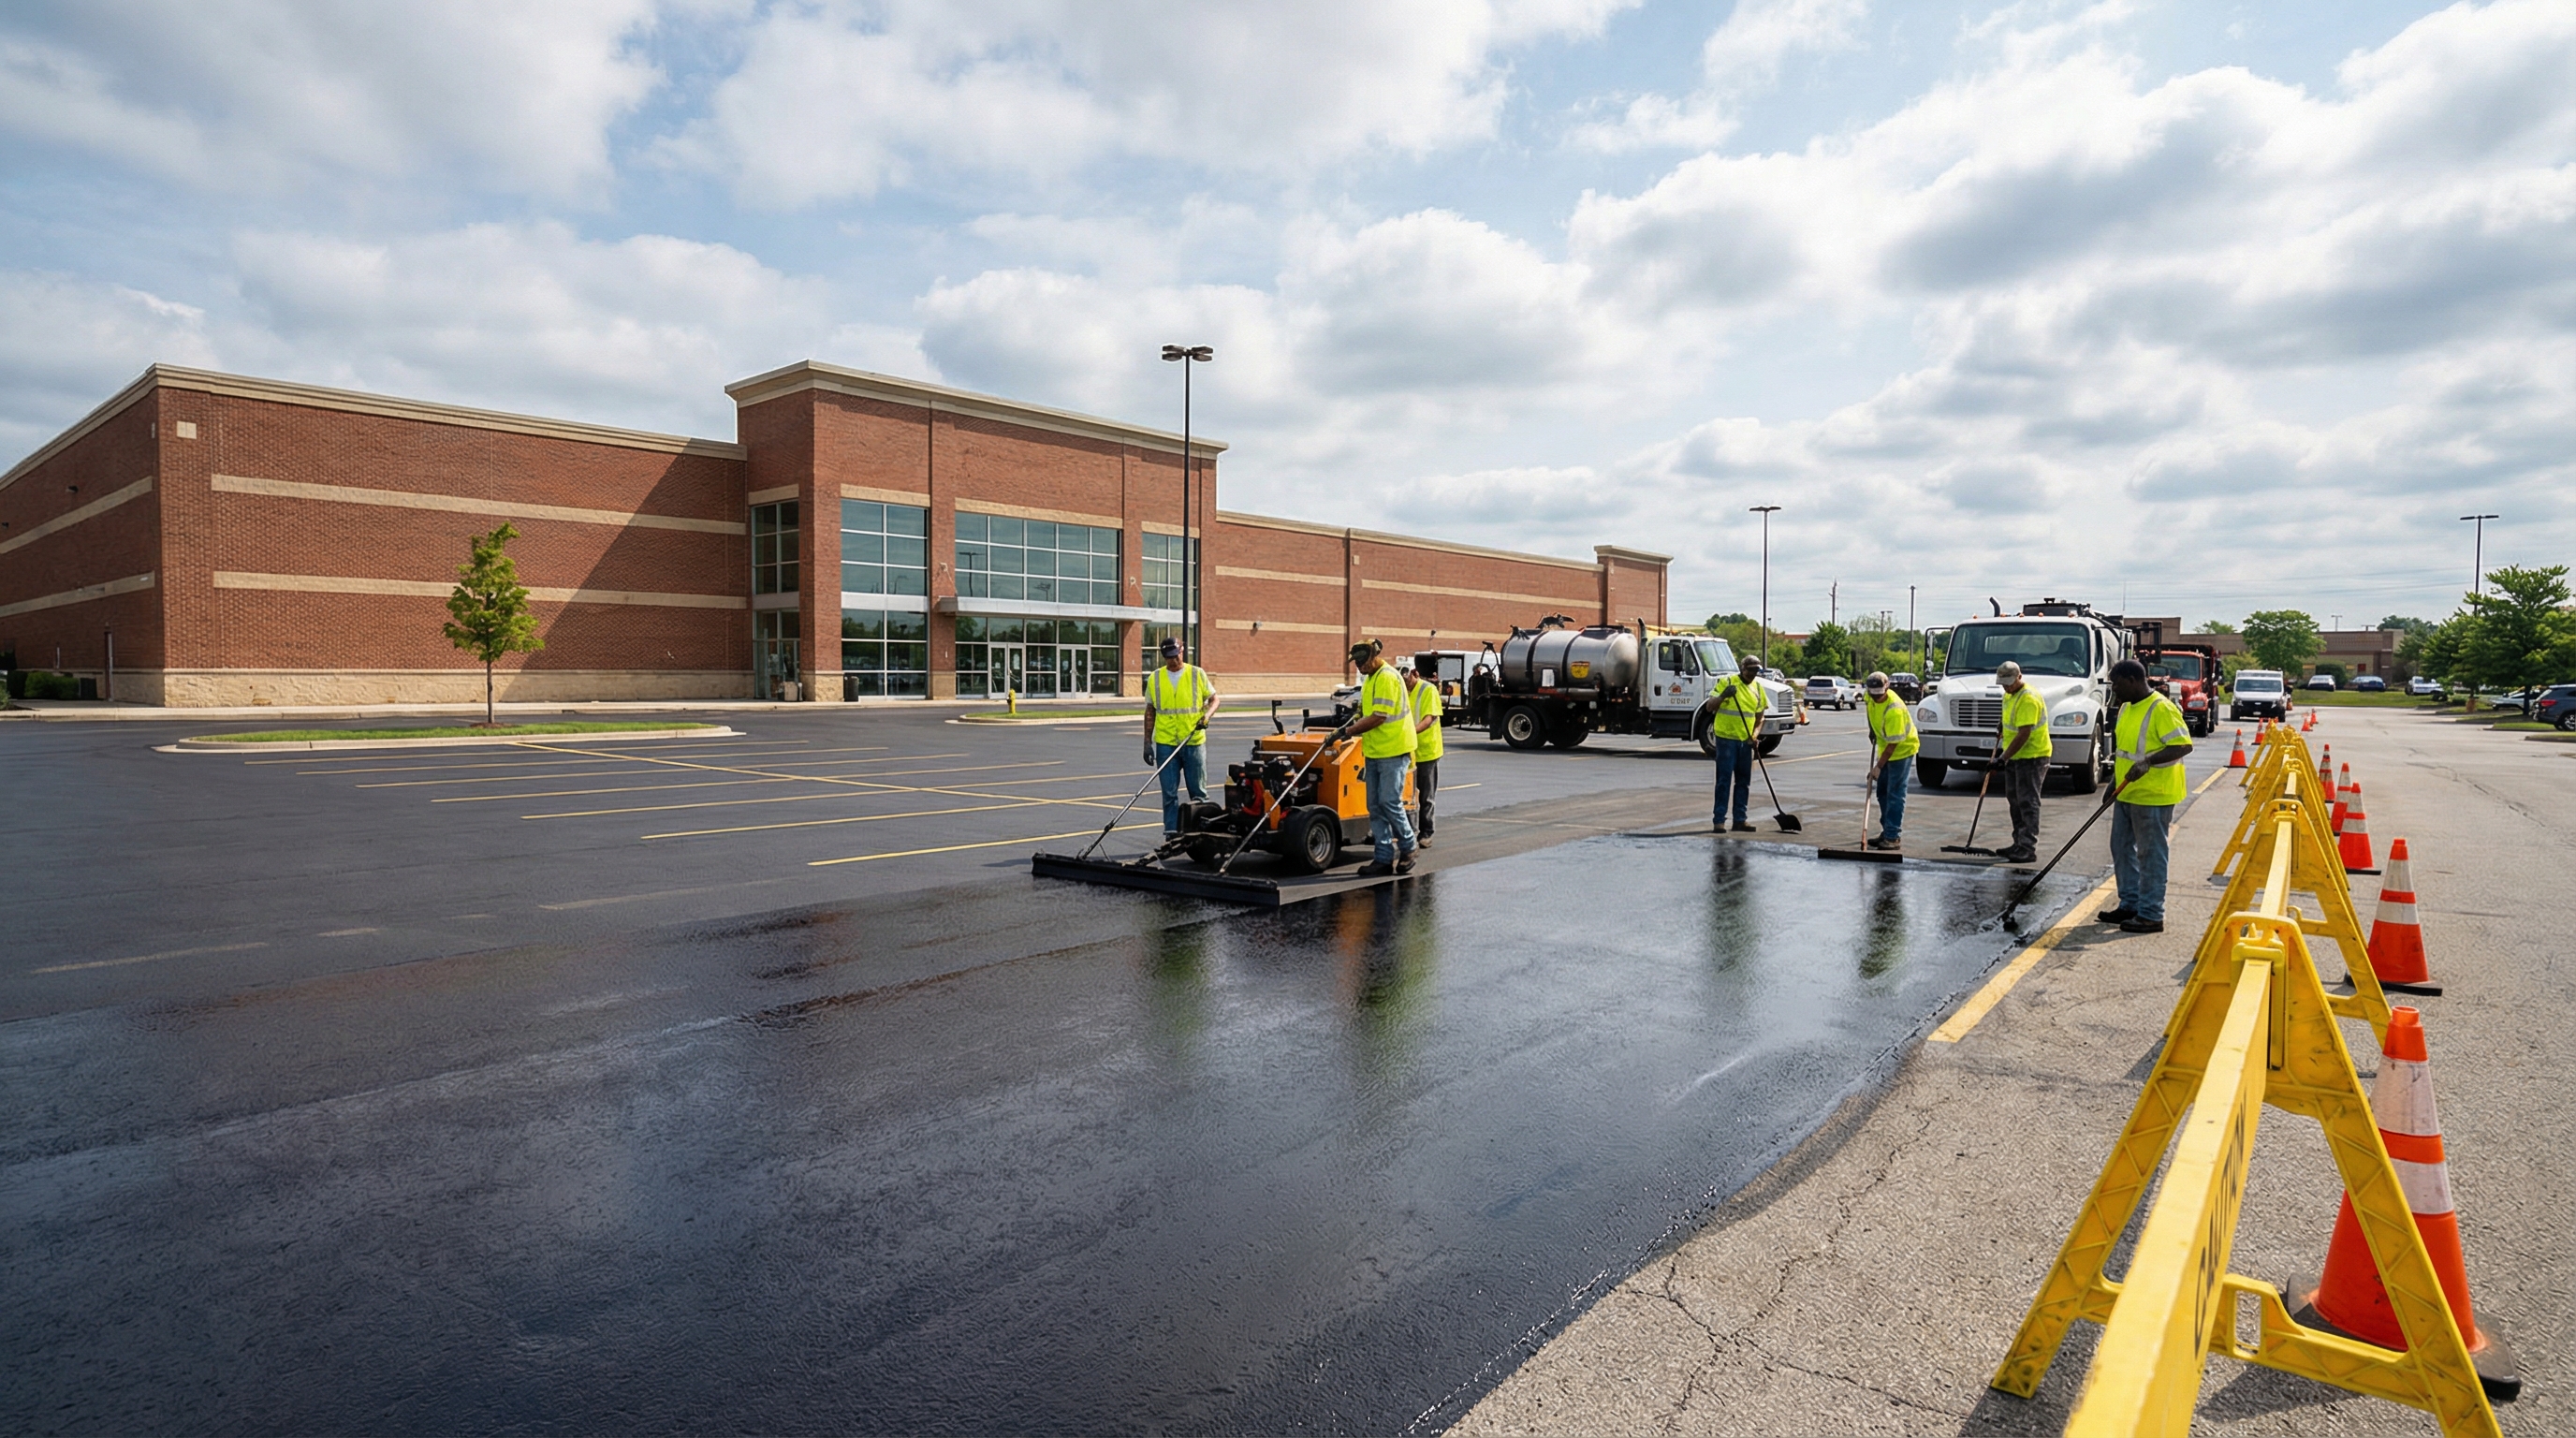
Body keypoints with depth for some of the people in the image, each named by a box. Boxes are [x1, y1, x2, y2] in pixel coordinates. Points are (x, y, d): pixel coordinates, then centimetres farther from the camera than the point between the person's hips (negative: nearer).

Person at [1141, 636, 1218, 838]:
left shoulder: (1197, 674, 2)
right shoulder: (1155, 678, 6)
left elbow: (1214, 699, 7)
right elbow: (1150, 711, 10)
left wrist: (1207, 715, -14)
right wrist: (1147, 742, 6)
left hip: (1194, 742, -1)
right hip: (1165, 744, 1)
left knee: (1198, 791, 5)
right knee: (1169, 792, 3)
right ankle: (1172, 833, 9)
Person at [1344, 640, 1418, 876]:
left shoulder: (1387, 677, -15)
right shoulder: (1370, 679, 17)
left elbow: (1378, 717, -22)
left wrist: (1348, 731, -18)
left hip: (1393, 750, -10)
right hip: (1374, 752, 10)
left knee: (1389, 802, -9)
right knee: (1375, 806, 6)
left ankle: (1407, 848, 9)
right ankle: (1384, 858, 10)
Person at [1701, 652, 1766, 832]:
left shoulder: (1758, 688, 10)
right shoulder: (1726, 682, -6)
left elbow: (1759, 717, 16)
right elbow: (1709, 707, -9)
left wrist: (1755, 734, -1)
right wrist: (1723, 696, -27)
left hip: (1745, 741, 6)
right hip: (1726, 738, -6)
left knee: (1744, 781, 9)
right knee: (1724, 780, -7)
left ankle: (1740, 819, 16)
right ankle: (1718, 820, -4)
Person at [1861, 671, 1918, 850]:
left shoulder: (1894, 710, -33)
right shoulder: (1871, 697, -10)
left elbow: (1893, 743, -29)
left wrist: (1878, 767, -27)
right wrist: (1873, 731, 18)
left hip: (1901, 749, -8)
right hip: (1885, 747, 8)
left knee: (1895, 794, -10)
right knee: (1882, 791, 12)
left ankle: (1893, 837, -7)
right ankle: (1887, 832, 21)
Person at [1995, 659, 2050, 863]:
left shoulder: (2028, 699, -22)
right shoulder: (2009, 696, 10)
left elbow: (2024, 734, -26)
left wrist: (2004, 757, -24)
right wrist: (2002, 748, 18)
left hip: (2032, 757, -10)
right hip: (2015, 757, 10)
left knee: (2027, 803, -9)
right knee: (2015, 801, 13)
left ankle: (2028, 848, -7)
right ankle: (2019, 844, 21)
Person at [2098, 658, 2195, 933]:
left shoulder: (2161, 709, -16)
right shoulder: (2127, 708, 12)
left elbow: (2183, 745, -22)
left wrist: (2148, 762, -32)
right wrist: (2115, 782, 19)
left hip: (2153, 797, -9)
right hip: (2127, 794, 9)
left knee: (2150, 855, -2)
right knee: (2122, 849, 15)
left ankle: (2151, 915, 6)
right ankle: (2130, 904, 27)